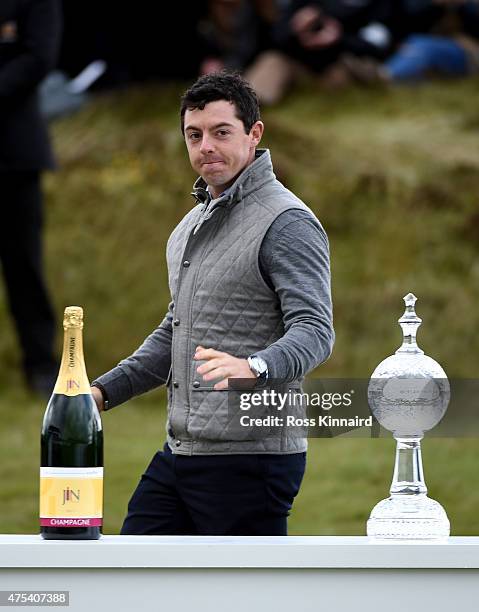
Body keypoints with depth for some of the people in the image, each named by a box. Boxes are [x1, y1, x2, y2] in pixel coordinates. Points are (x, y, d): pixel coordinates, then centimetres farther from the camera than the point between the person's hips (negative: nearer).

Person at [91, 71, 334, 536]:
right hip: (179, 453, 9)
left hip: (250, 460, -9)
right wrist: (104, 390, 17)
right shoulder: (190, 227, 19)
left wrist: (253, 367, -41)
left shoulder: (287, 223, -11)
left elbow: (315, 331, -22)